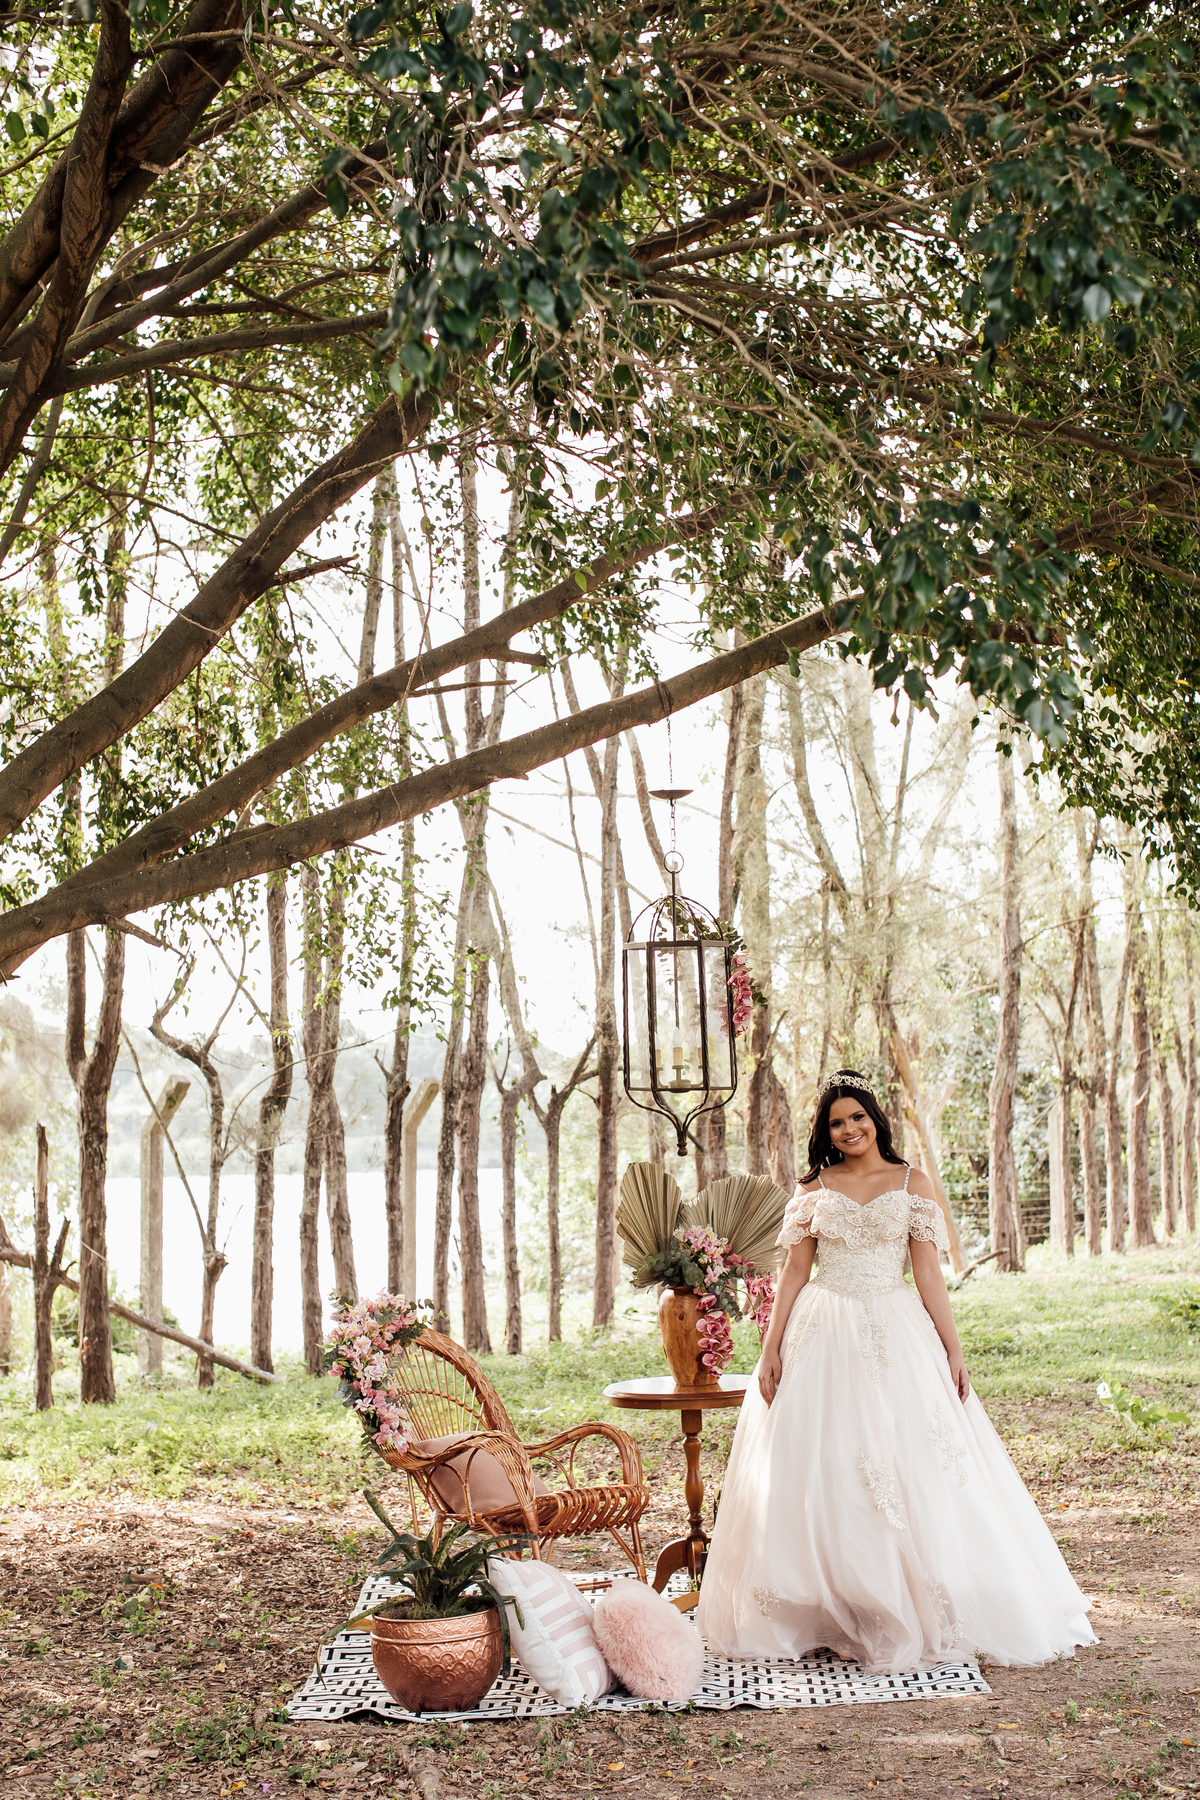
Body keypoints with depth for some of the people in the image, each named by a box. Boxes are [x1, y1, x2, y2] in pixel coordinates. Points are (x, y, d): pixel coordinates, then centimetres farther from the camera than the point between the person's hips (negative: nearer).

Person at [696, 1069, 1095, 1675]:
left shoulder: (911, 1182, 5)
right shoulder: (813, 1187, 8)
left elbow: (928, 1271, 4)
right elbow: (795, 1270, 7)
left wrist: (952, 1347, -3)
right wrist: (771, 1348, 0)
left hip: (896, 1335, -1)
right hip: (823, 1339, 1)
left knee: (913, 1469, -5)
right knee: (819, 1468, 0)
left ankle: (913, 1614, 6)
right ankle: (829, 1611, 10)